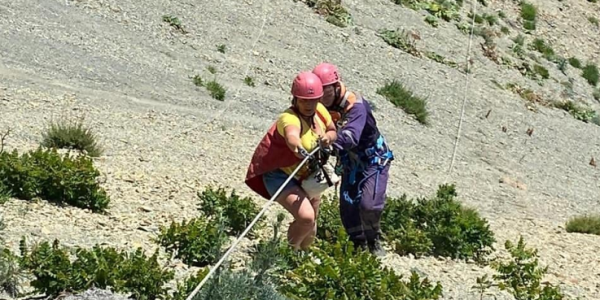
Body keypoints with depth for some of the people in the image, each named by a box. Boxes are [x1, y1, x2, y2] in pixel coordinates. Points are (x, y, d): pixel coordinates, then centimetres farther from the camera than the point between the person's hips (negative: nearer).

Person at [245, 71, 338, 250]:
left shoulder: (320, 110, -9)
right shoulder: (289, 118, -31)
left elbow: (332, 131, 8)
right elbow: (292, 136, -54)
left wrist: (327, 137, -18)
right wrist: (299, 149, -78)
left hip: (305, 175, 8)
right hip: (280, 176, -8)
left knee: (311, 225, 23)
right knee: (305, 217, -28)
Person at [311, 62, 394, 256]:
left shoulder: (356, 106, -29)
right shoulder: (323, 109, -7)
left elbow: (351, 135, -47)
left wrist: (332, 143, -65)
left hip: (374, 161, -6)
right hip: (350, 165, 6)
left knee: (369, 205, -19)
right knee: (347, 208, -5)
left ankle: (374, 241, 8)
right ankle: (360, 246, 13)